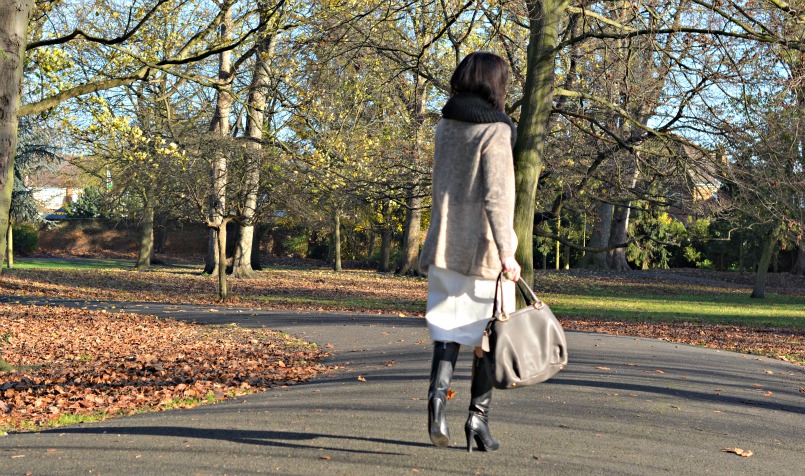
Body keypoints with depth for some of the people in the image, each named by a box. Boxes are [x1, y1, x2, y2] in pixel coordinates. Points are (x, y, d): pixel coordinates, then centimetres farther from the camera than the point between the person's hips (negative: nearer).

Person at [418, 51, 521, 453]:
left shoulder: (445, 126, 9)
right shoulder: (495, 130, -10)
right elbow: (494, 196, -17)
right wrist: (506, 252, -17)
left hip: (445, 244, 5)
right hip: (483, 247, -5)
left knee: (448, 328, 7)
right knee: (488, 335, 7)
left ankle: (438, 390, -16)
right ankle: (478, 416, 10)